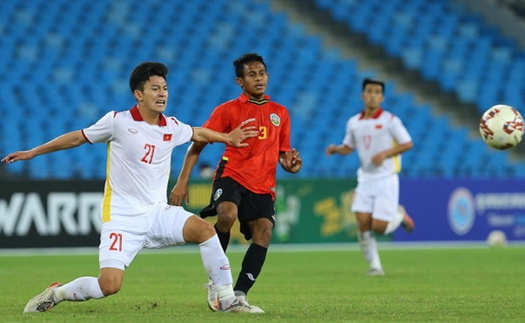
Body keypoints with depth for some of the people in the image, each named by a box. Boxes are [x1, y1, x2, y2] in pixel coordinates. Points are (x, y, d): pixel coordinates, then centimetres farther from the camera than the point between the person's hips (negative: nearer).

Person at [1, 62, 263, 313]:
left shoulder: (172, 127, 6)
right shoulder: (118, 121, -6)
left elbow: (198, 133, 30)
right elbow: (78, 137, 8)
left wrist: (227, 138, 33)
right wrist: (33, 152, 13)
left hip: (158, 213, 4)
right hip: (122, 218, -4)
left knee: (204, 229, -21)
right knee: (109, 285, -18)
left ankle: (227, 300, -10)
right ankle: (55, 294, 10)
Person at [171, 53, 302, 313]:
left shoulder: (280, 113, 14)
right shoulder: (228, 110, 2)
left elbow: (282, 153, 23)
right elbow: (196, 145, 3)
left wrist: (289, 164, -2)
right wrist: (182, 181, -6)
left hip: (263, 186, 4)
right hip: (231, 175, -4)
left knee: (263, 233, -14)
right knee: (227, 214, -32)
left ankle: (239, 294, -8)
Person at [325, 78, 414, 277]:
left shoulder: (390, 120, -7)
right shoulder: (353, 123, 6)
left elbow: (407, 144, -5)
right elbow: (349, 147, 18)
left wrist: (385, 154, -17)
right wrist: (336, 149, -4)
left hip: (386, 180, -4)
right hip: (365, 179, 4)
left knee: (379, 227, -10)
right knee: (363, 224, -9)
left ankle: (399, 216, 23)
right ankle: (374, 265, 4)